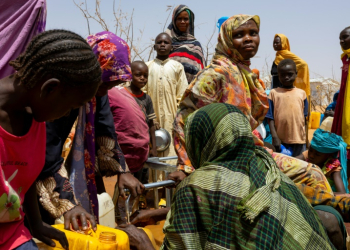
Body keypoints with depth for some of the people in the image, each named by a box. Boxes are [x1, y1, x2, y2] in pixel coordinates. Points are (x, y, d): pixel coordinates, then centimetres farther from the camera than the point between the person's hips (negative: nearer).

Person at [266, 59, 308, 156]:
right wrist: (274, 137, -10)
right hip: (280, 140, -2)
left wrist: (306, 138, 7)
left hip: (299, 139, 2)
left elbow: (304, 118, 10)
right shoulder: (274, 93, 1)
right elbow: (270, 118, -2)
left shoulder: (301, 93, 7)